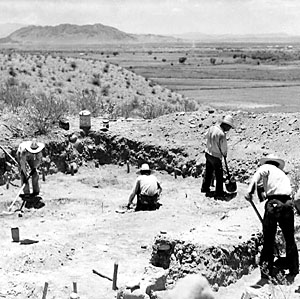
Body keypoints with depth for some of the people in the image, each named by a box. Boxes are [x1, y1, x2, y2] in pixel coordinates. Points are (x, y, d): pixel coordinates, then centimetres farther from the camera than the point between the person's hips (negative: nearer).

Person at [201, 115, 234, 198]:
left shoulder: (211, 128, -5)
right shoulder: (222, 134, -27)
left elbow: (207, 135, 15)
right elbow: (224, 147, -15)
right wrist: (225, 154, 5)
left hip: (208, 153, 7)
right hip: (216, 157, -7)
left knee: (208, 172, 23)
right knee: (219, 175, 8)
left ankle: (205, 188, 36)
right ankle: (219, 192, 17)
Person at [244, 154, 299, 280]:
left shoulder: (267, 167, 12)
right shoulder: (283, 174, 29)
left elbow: (257, 176, -11)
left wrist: (250, 191, -21)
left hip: (273, 204, -4)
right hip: (288, 205, 5)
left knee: (268, 239, 6)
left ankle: (266, 269, 9)